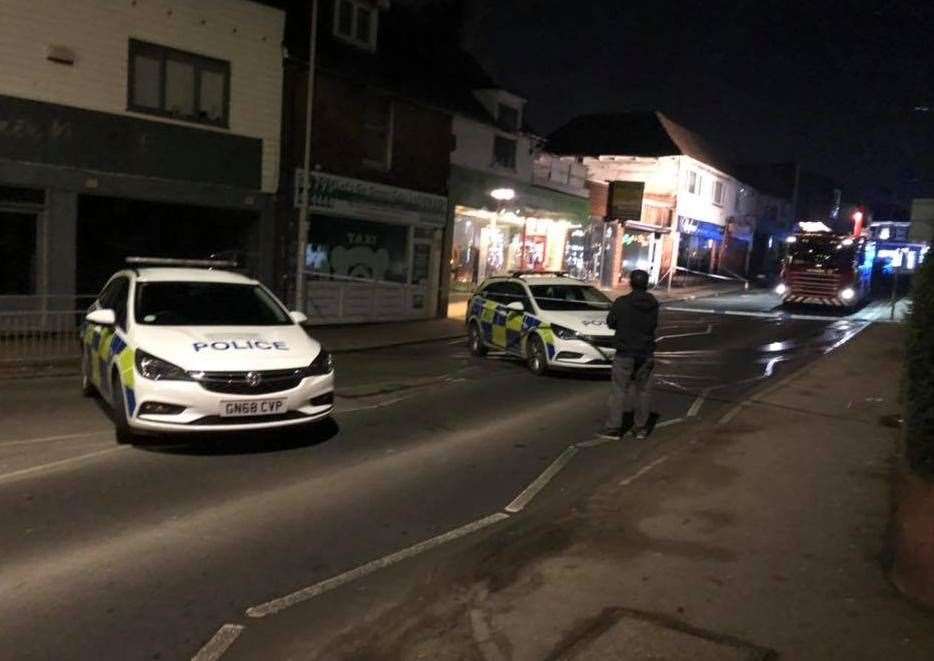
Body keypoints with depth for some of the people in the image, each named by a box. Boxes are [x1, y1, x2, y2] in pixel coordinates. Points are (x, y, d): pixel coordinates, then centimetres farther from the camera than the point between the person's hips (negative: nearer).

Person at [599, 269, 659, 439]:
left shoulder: (621, 303, -14)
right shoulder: (653, 304, -1)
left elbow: (610, 323, -2)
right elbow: (654, 324, 9)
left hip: (625, 353, -3)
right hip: (646, 353, 3)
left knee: (619, 390, 1)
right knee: (644, 390, 11)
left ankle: (613, 427, 1)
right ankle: (641, 427, 17)